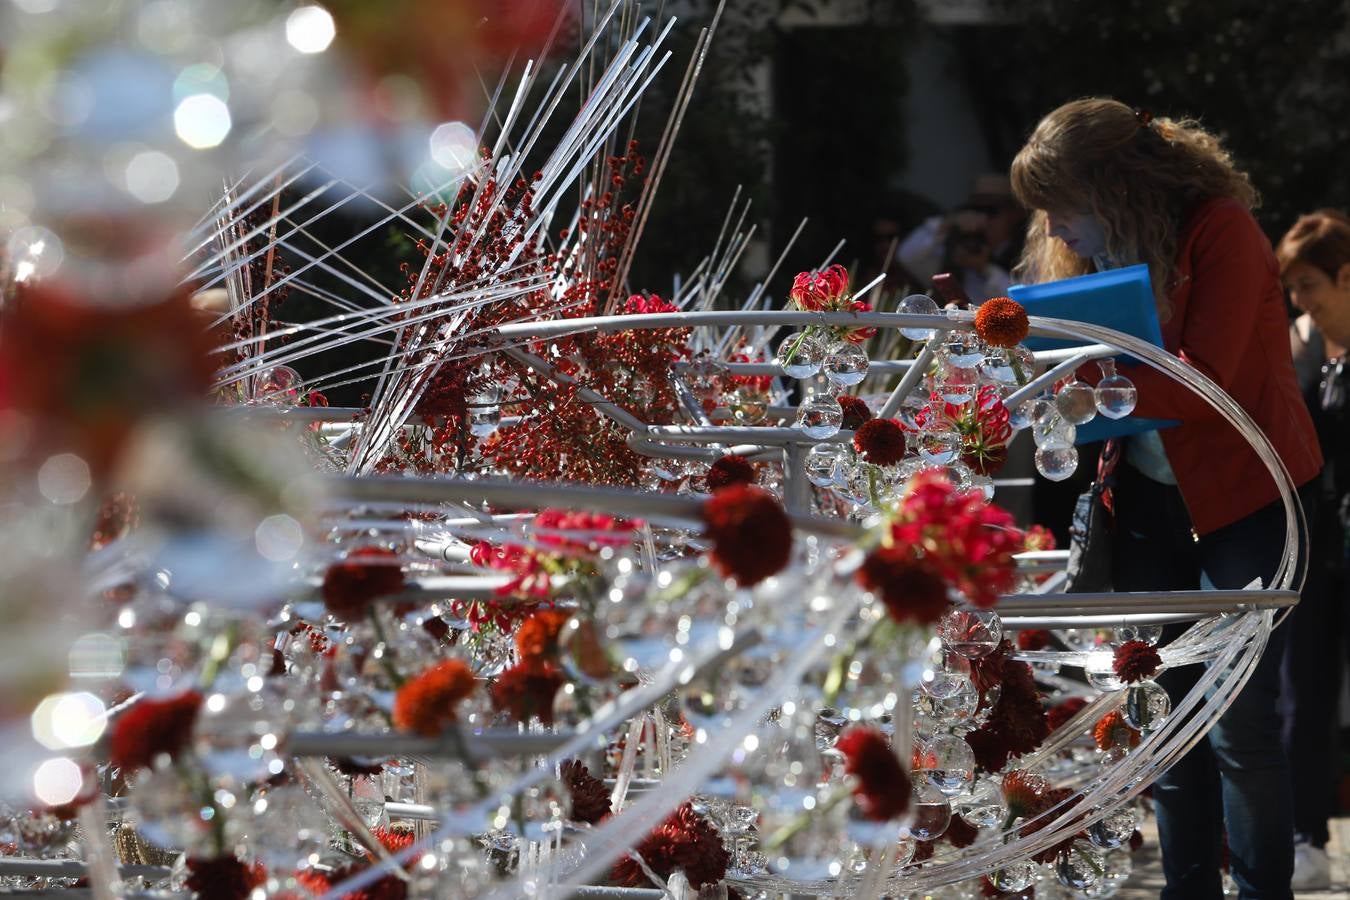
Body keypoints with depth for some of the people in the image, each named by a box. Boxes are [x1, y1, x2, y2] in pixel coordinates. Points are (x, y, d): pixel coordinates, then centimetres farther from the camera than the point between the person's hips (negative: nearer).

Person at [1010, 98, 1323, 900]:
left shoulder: (1220, 233, -17)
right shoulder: (1102, 251, 4)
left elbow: (1205, 385, -24)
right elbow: (1083, 363, 9)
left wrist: (1091, 381, -35)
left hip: (1244, 494, -6)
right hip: (1151, 494, 7)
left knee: (1238, 719, -9)